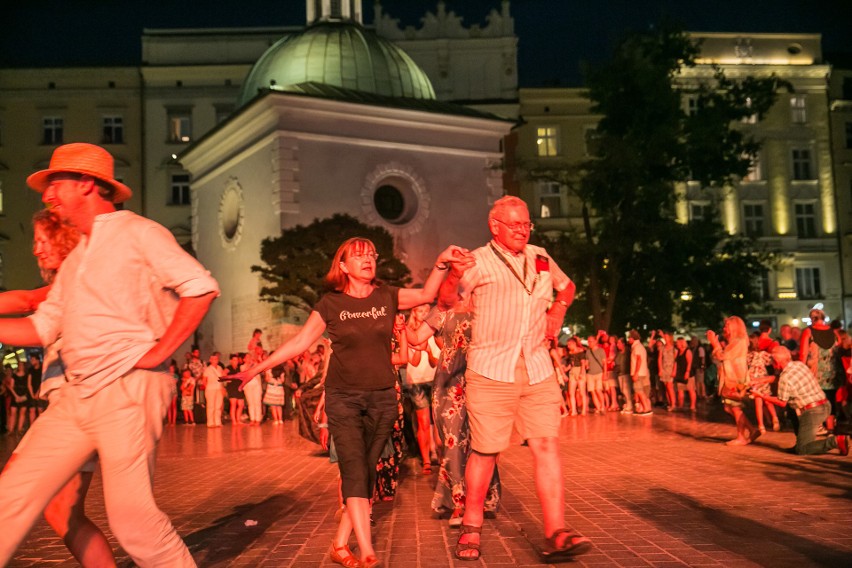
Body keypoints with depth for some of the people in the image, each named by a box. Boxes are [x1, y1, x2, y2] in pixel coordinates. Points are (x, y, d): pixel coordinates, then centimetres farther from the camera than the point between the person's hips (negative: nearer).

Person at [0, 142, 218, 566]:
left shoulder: (136, 233, -3)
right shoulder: (76, 259, 21)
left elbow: (201, 288, -13)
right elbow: (41, 327, 22)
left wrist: (158, 353, -14)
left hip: (127, 389, -8)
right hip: (77, 395, 8)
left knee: (130, 514, -7)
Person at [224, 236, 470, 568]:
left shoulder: (386, 297, 3)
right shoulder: (331, 303, -1)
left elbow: (427, 294, -7)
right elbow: (299, 342, 0)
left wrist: (442, 263, -22)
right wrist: (256, 369, -3)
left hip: (382, 398, 2)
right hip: (343, 398, -2)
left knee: (367, 473, 4)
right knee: (354, 471, -12)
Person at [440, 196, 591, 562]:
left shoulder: (540, 258, 14)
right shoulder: (478, 262, 0)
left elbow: (567, 286, 33)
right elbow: (447, 300, -11)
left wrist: (558, 309, 13)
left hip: (538, 370, 4)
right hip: (491, 371, -4)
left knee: (547, 446, -5)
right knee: (485, 451, 2)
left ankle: (555, 536, -5)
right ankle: (471, 528, 20)